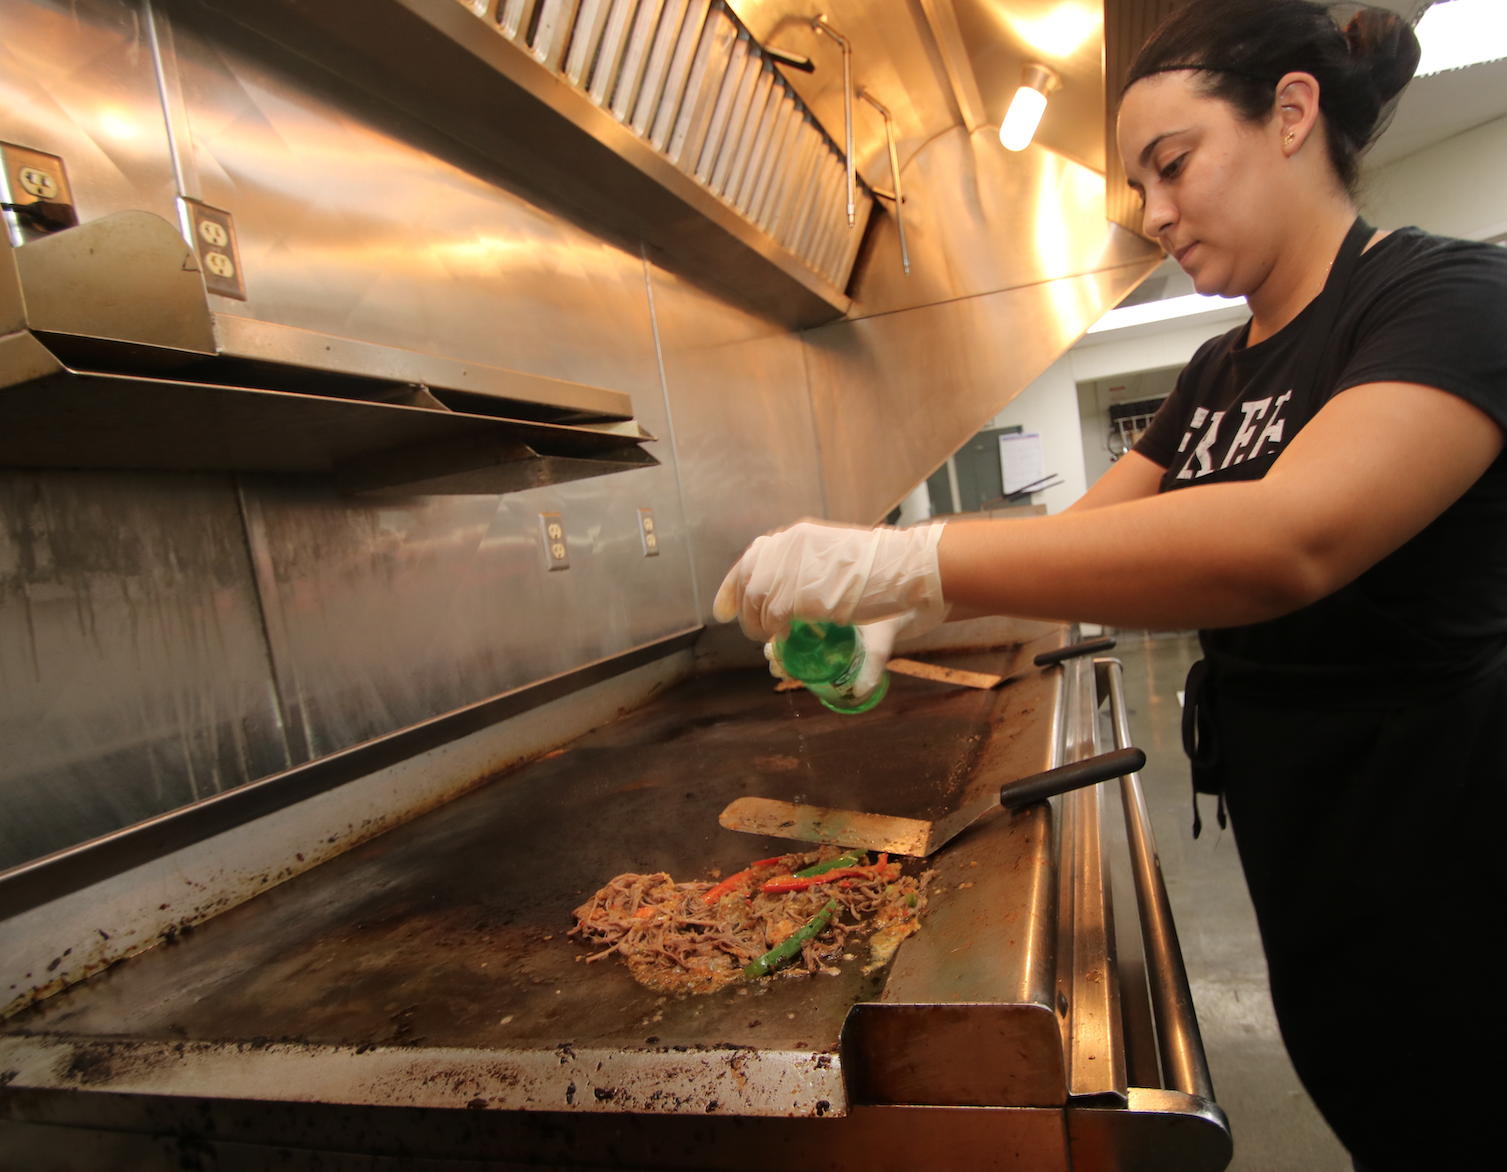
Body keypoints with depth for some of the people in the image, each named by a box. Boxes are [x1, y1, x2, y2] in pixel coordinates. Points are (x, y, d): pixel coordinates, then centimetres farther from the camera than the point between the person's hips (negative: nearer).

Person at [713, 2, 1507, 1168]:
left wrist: (899, 562, -38)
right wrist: (889, 610, -10)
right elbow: (1080, 533, 7)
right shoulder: (1218, 374, 9)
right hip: (1295, 843, 7)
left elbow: (1288, 541, -35)